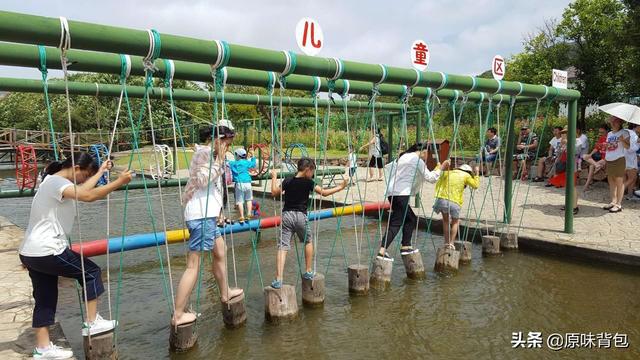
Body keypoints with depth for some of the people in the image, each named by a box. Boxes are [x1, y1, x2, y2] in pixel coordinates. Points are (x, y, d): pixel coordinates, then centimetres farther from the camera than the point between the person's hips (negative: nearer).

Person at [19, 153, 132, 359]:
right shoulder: (56, 182, -17)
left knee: (45, 299, 14)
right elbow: (88, 196, -33)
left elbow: (82, 190, 27)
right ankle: (92, 323, 9)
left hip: (31, 253, 10)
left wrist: (101, 171, 30)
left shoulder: (55, 181, 14)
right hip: (46, 252, -10)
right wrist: (119, 182, -31)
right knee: (90, 272, 3)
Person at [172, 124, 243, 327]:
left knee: (220, 251, 23)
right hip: (201, 215, -11)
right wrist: (219, 161, -16)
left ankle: (225, 293, 39)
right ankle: (178, 315, -4)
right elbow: (202, 179, -22)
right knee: (193, 265, -9)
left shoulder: (209, 154, 20)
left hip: (207, 214, 11)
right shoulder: (205, 152, -10)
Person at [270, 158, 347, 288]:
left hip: (286, 215, 2)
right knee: (308, 241, 23)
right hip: (300, 216, -2)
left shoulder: (287, 181, 5)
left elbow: (274, 192, 11)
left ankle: (278, 280, -9)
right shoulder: (308, 183, -3)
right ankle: (308, 272, 27)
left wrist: (274, 177, 23)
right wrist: (340, 187, 11)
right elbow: (324, 192, -1)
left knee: (282, 247, -1)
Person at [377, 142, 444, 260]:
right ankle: (382, 252, -18)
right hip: (401, 194, -9)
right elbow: (430, 177, -8)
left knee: (411, 219, 18)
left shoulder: (404, 156, 20)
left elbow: (389, 167, 25)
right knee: (396, 223, -11)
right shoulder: (417, 160, -4)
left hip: (392, 192, 9)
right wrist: (438, 169, 4)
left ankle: (405, 246, 18)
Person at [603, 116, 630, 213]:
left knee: (619, 182, -4)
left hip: (619, 160, -6)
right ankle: (613, 202, 16)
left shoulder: (624, 132, -2)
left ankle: (619, 204, -2)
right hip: (609, 160, 6)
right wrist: (606, 145, 3)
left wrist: (622, 140, -26)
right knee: (611, 181, 9)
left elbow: (628, 146, -8)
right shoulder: (609, 134, 16)